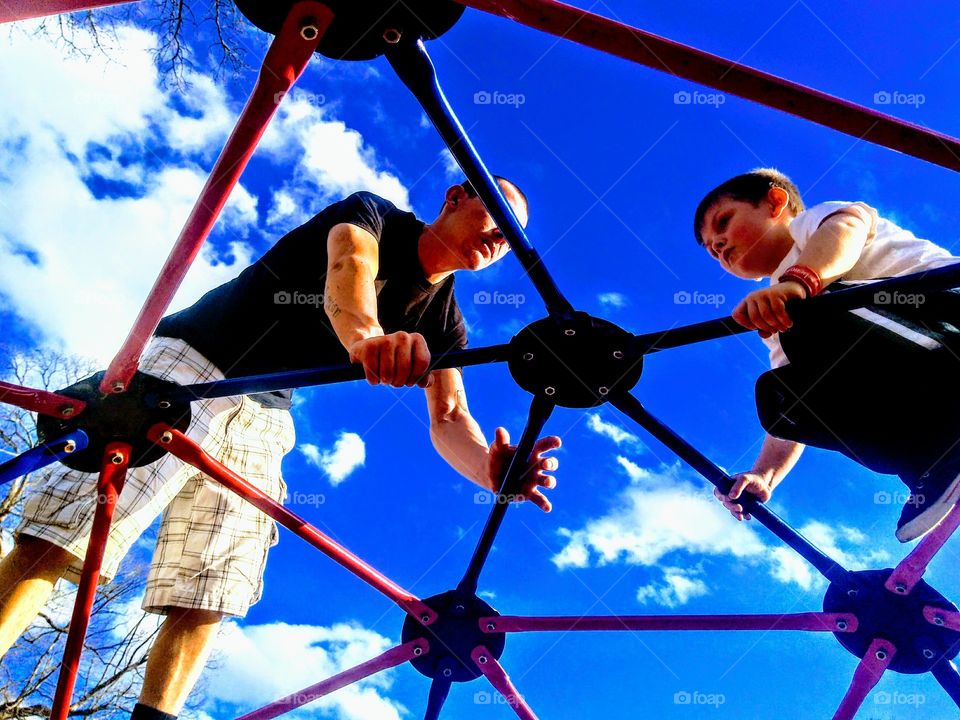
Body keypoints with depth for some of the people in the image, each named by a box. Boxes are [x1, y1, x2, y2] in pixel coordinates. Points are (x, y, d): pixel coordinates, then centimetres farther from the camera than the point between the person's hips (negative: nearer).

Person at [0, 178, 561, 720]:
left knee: (203, 605, -7)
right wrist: (366, 334, -54)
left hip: (263, 418, 6)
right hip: (189, 366, -5)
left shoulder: (443, 323, 9)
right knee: (57, 542, -18)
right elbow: (349, 265, -29)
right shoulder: (374, 215, -4)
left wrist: (492, 469, -29)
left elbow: (449, 418, -4)